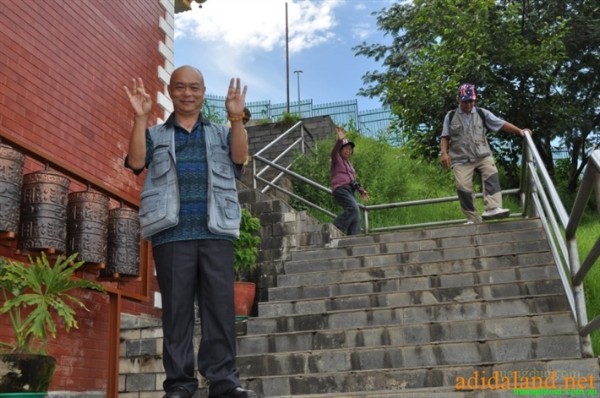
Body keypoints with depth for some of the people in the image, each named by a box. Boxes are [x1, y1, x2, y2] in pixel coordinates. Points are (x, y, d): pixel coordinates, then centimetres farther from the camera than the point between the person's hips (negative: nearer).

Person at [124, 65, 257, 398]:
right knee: (176, 306, 0)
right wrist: (140, 118, -10)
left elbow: (240, 157, 0)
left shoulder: (220, 133, 20)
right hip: (171, 233, 0)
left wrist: (236, 118, -14)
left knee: (220, 305, -4)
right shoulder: (155, 135, 18)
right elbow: (136, 162, -1)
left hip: (216, 232, 1)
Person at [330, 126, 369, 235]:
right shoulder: (337, 159, 5)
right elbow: (334, 152, -18)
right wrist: (340, 140, -37)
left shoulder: (349, 164, 29)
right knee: (353, 209, -28)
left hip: (350, 190, 8)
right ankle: (335, 229, -22)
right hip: (341, 189, -8)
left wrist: (361, 190, 19)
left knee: (356, 218, -2)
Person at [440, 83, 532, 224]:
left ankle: (492, 208, -36)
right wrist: (444, 152, -7)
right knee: (463, 188, -9)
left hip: (483, 155, 0)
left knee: (492, 176, -25)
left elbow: (502, 124, 1)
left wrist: (519, 131, -11)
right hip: (461, 159, 0)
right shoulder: (450, 116, 8)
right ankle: (473, 219, 0)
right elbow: (445, 137, 9)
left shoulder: (482, 113, 7)